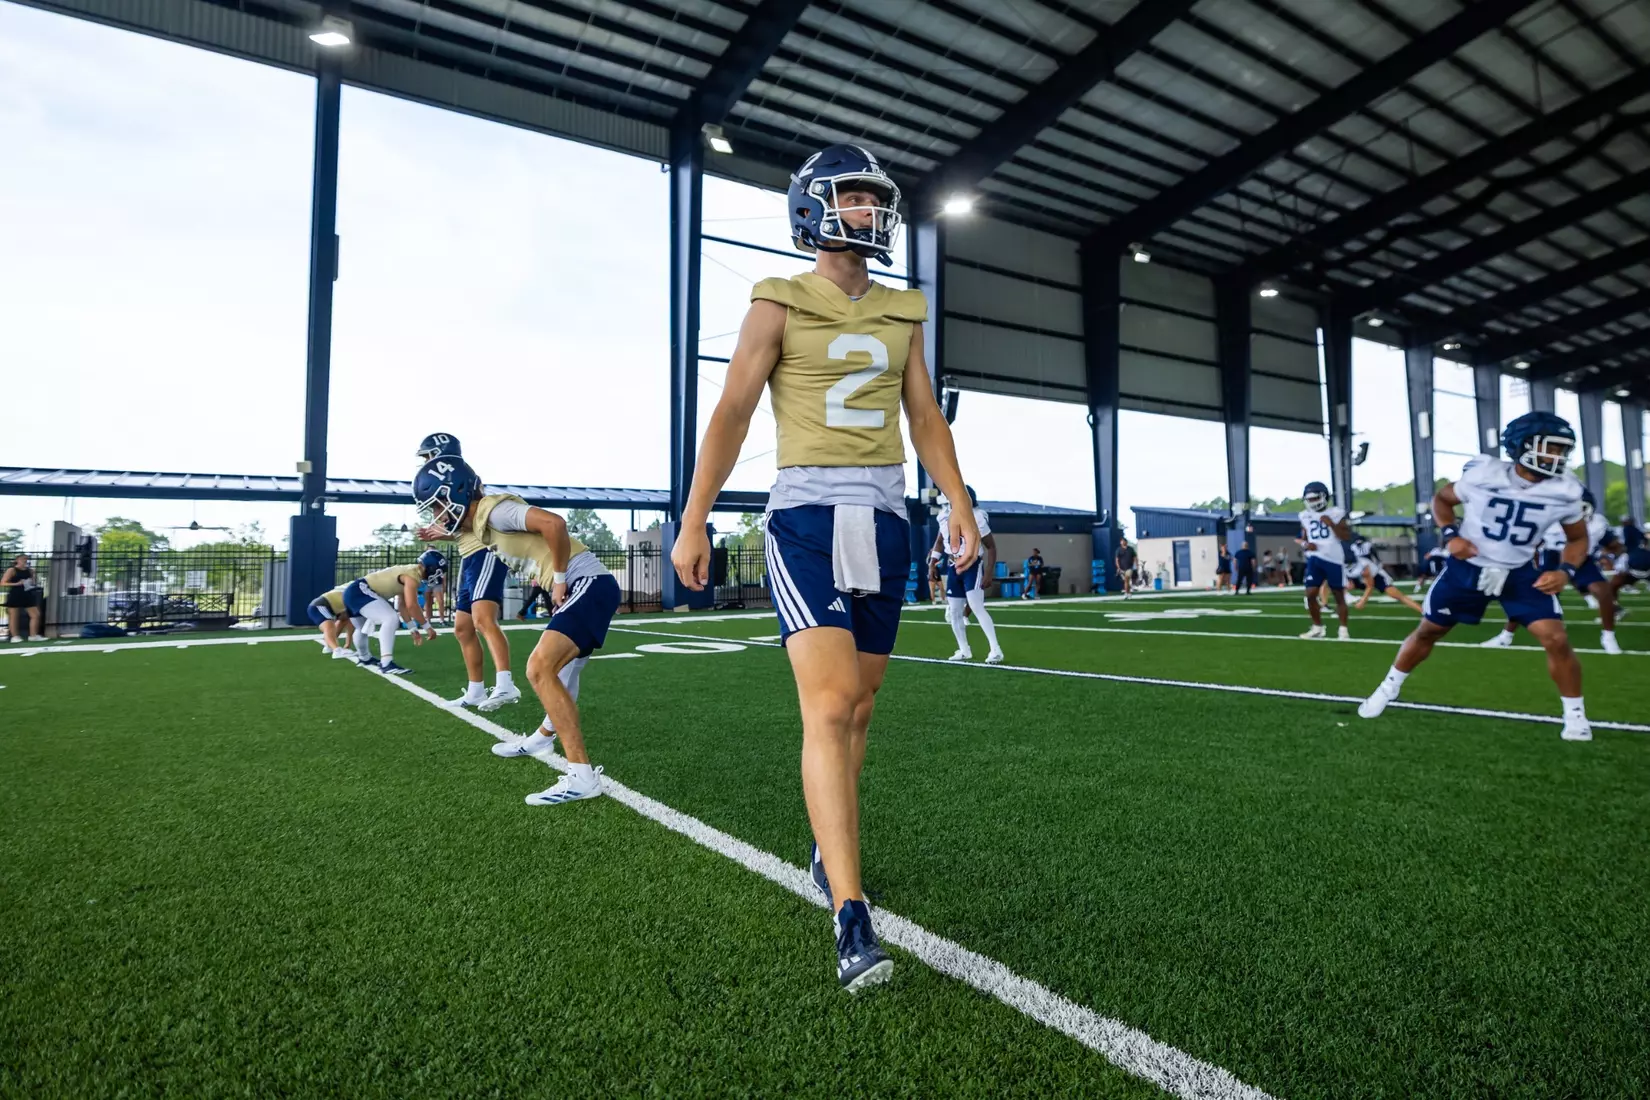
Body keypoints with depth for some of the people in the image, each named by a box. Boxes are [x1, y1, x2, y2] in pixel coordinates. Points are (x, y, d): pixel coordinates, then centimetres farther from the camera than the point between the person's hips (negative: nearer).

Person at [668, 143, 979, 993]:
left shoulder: (901, 313, 16)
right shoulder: (780, 306, 1)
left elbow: (926, 419, 16)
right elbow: (731, 414, -2)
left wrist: (958, 503, 5)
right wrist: (693, 523, -5)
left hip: (884, 518, 5)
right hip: (808, 515, -5)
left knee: (857, 705, 12)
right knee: (828, 706, -15)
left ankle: (827, 847, 33)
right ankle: (850, 917, -11)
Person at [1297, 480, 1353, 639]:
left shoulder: (1335, 513, -2)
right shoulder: (1306, 516, 9)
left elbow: (1347, 537, -6)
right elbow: (1303, 539, 17)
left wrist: (1331, 524, -17)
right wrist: (1305, 545, -7)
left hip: (1333, 559, -3)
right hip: (1314, 559, 3)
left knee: (1339, 595, 4)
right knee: (1310, 595, -2)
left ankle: (1343, 629, 13)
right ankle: (1317, 628, 13)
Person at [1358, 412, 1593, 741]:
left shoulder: (1564, 492, -11)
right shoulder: (1483, 474, -18)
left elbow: (1578, 539, 5)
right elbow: (1441, 498, 1)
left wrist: (1565, 571, -13)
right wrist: (1450, 535, -15)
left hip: (1521, 573, 1)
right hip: (1468, 567, -1)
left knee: (1557, 640, -11)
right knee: (1427, 631, 7)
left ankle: (1575, 715, 10)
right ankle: (1388, 688, 26)